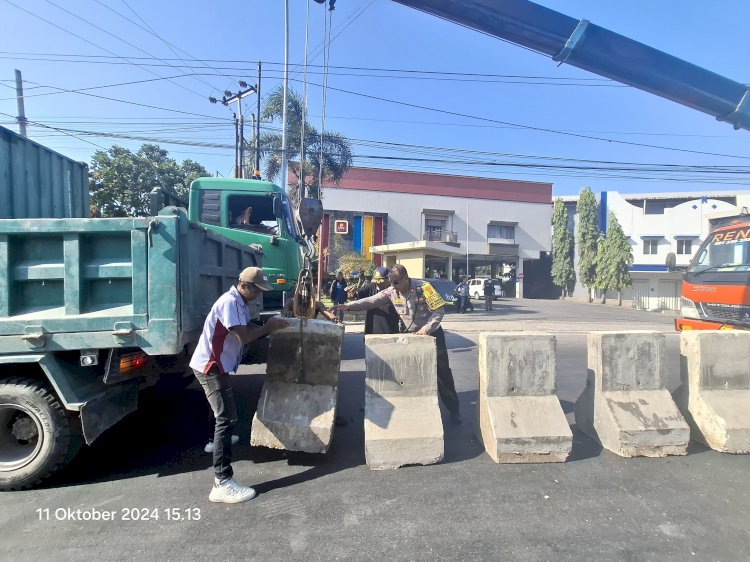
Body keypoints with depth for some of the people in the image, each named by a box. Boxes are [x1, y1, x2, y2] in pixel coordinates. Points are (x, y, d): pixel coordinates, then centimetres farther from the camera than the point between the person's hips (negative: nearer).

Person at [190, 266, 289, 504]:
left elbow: (247, 330, 9)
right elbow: (244, 337, -26)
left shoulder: (240, 303, 10)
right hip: (210, 367, -11)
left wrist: (270, 326, -4)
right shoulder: (229, 302, -22)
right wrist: (268, 327, -13)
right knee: (227, 418, -15)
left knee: (222, 413, 31)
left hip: (217, 365, 11)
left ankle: (219, 440, 57)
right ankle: (222, 484, -15)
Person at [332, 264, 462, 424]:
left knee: (442, 373, 2)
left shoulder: (423, 287, -20)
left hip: (432, 334, -4)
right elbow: (371, 301, -15)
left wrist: (426, 329, -25)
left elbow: (439, 311, -18)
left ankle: (454, 409, 18)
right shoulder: (391, 292, -8)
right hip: (411, 336, 4)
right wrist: (348, 306, -26)